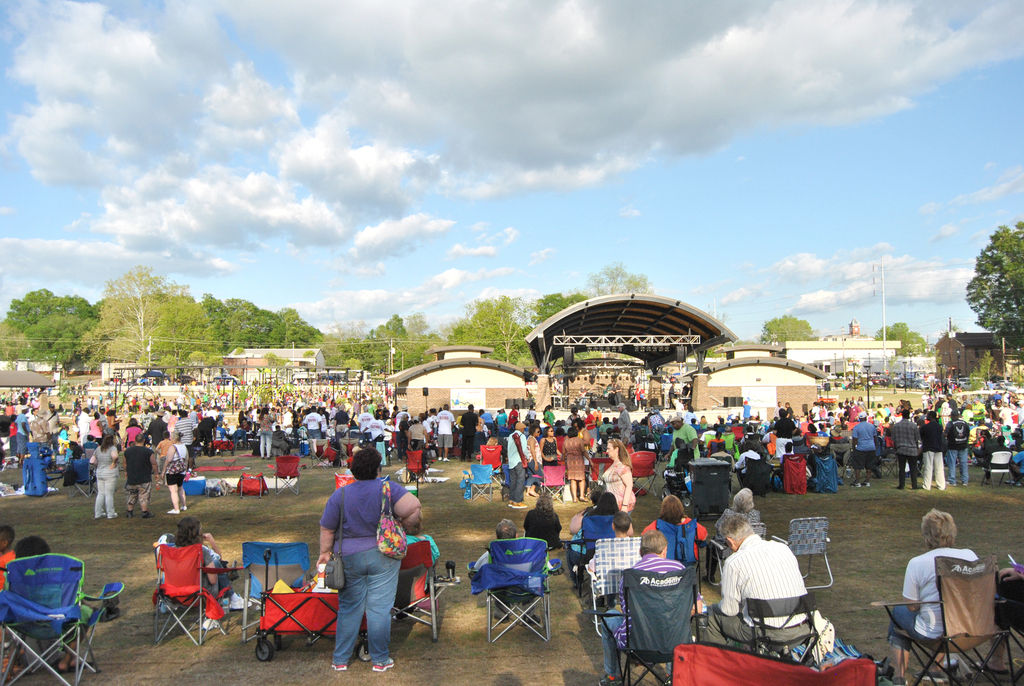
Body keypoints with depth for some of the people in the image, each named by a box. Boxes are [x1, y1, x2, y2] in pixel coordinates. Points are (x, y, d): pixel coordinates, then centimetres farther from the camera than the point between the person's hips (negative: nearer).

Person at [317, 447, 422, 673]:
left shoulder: (339, 495, -2)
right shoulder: (388, 488, -8)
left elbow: (327, 529, 4)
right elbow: (413, 507, -19)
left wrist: (325, 552, 18)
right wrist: (410, 527, 0)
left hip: (349, 558, 2)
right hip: (383, 556, -2)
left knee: (349, 609, 13)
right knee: (380, 608, 5)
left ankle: (340, 659, 21)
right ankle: (380, 660, 14)